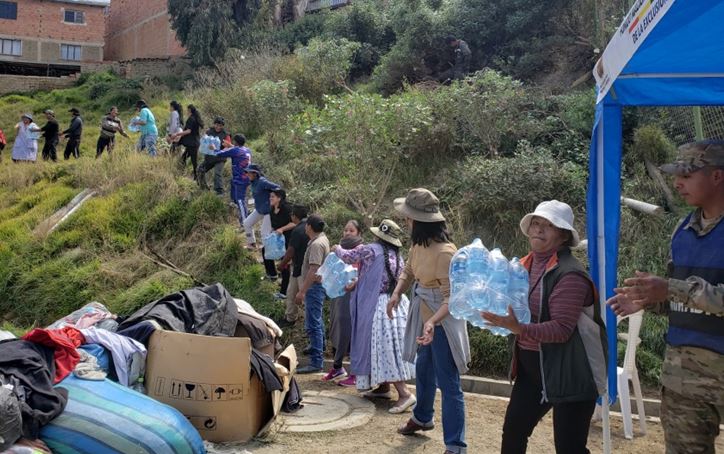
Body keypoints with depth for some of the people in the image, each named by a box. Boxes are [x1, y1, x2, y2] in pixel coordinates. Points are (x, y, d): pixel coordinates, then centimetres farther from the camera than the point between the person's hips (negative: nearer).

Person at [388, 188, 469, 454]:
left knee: (448, 382, -3)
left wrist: (433, 322, -43)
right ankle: (422, 418, 50)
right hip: (423, 316, 9)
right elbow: (408, 271, 11)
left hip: (442, 321, -9)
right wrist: (397, 293, -8)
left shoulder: (444, 252, -30)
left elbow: (453, 298, -30)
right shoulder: (418, 243, -4)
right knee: (423, 370, 27)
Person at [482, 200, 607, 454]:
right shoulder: (525, 265, 5)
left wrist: (519, 329, -34)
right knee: (513, 432, 16)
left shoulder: (569, 274, -19)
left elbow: (561, 329, -24)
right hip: (531, 367, 8)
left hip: (569, 373, -8)